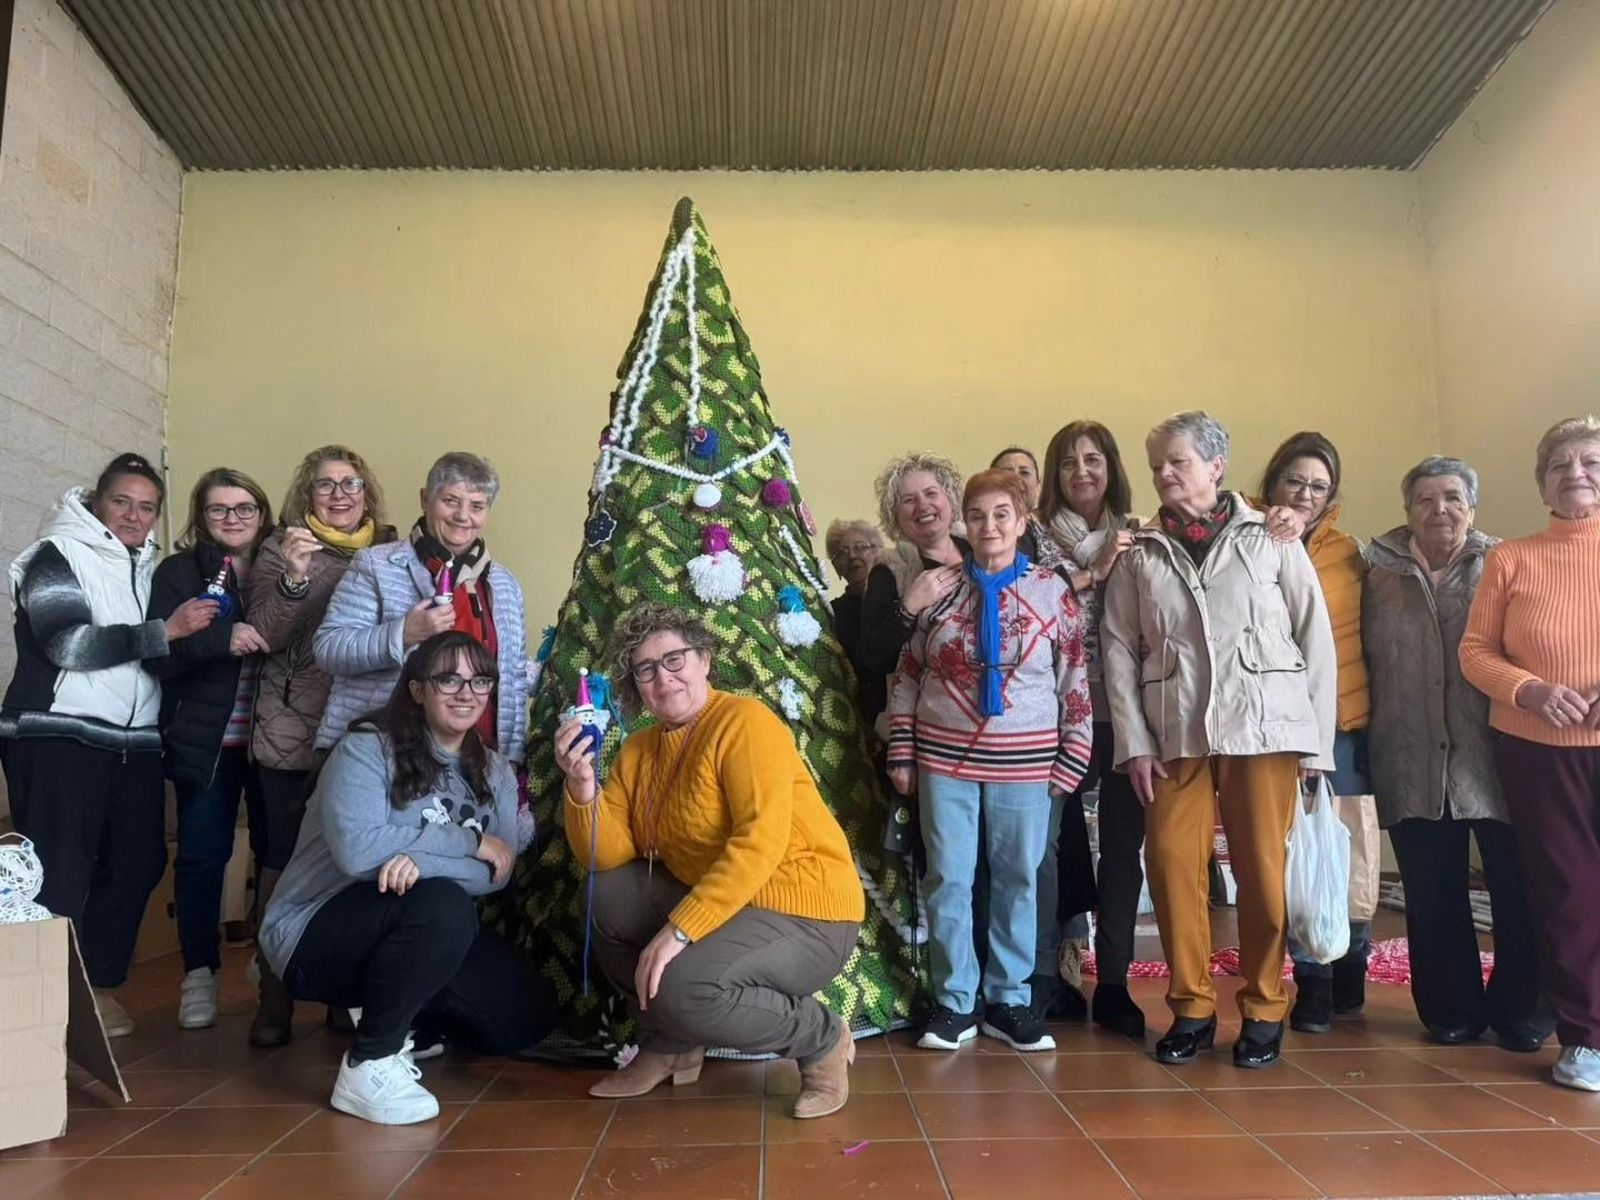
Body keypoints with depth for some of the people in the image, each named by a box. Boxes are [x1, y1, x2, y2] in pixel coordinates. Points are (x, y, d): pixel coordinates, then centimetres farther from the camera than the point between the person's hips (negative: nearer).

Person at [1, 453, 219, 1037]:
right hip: (59, 739, -6)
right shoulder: (58, 555, -3)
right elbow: (66, 643, -17)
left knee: (138, 863, 5)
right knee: (60, 874, -3)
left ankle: (99, 983, 19)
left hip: (134, 743, 7)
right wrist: (166, 630, -20)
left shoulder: (149, 568, 18)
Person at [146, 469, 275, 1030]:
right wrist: (221, 638, -22)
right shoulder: (180, 572, 2)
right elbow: (157, 654, -9)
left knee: (278, 849, 3)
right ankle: (199, 973, 17)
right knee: (202, 853, 3)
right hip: (205, 739, -1)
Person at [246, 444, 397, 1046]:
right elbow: (264, 637, -7)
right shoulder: (282, 548, 3)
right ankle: (274, 996, 16)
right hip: (293, 735, -2)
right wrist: (293, 578, -20)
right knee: (283, 862, 3)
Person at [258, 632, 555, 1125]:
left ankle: (399, 1019, 16)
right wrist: (469, 841, -21)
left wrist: (425, 859, -31)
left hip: (417, 933, 6)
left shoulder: (494, 772, 3)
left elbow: (497, 872, -11)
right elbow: (357, 850, -30)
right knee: (442, 904, -34)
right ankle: (369, 1064, -18)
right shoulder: (366, 748, -14)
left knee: (529, 1014, -7)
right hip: (317, 932, -6)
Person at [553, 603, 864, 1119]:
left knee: (682, 988, -29)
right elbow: (607, 857, 0)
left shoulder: (745, 721, -15)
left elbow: (760, 841, -27)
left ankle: (822, 1040, -2)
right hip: (721, 908, 8)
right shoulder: (639, 750, 8)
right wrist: (582, 786, -17)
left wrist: (679, 928, -30)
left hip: (805, 913, -8)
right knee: (606, 896, 0)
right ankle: (670, 1045, 15)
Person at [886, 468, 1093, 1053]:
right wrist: (902, 752, 2)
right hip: (944, 757, 1)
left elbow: (1077, 679, 3)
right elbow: (907, 673, 6)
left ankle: (1009, 1000, 23)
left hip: (1024, 760, 0)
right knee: (948, 879, 4)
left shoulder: (1052, 590, 1)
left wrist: (1073, 759, -1)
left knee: (1018, 880, 8)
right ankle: (955, 1002, 18)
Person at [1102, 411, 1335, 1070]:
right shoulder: (1138, 556, 9)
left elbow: (1316, 640, 3)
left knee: (1262, 870, 2)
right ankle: (1191, 1008, 16)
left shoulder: (1272, 540, 4)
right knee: (1172, 866, -1)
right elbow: (1119, 650, 5)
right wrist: (1134, 742, -3)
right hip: (1174, 736, 2)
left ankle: (1264, 1009, 20)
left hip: (1264, 729, -1)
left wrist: (1317, 741, -1)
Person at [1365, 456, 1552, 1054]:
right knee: (1432, 896, 8)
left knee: (1517, 889, 4)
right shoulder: (1381, 572, 8)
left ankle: (1519, 1009, 23)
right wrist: (1370, 740, 2)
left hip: (1495, 758, -1)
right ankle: (1451, 1009, 24)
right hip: (1413, 765, 1)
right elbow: (1365, 657, 8)